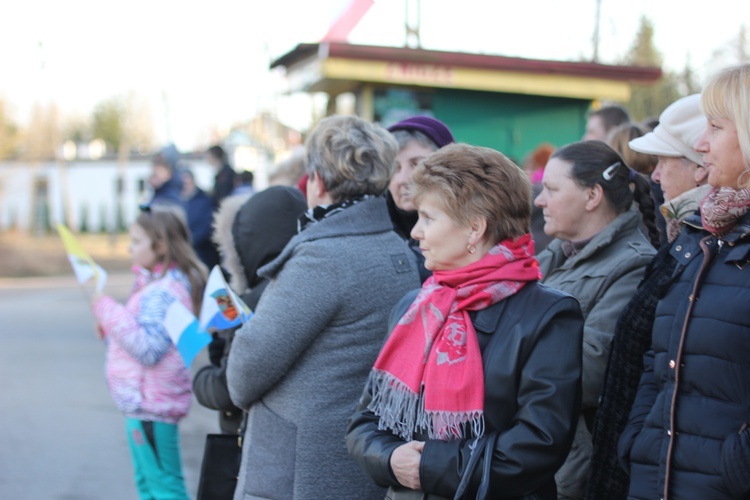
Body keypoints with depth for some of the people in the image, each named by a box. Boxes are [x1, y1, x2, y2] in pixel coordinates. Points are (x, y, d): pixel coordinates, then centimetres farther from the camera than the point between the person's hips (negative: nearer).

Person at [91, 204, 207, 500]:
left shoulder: (163, 291, -19)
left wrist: (110, 311, -22)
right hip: (141, 402, 11)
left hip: (151, 405, -11)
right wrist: (108, 329, 5)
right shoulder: (156, 284, 14)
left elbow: (148, 348, -27)